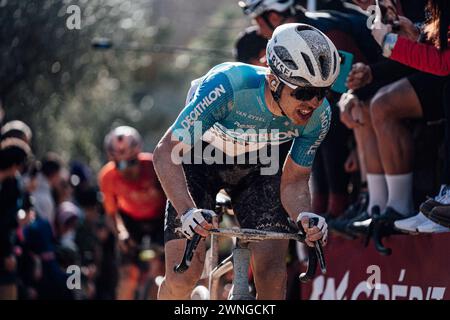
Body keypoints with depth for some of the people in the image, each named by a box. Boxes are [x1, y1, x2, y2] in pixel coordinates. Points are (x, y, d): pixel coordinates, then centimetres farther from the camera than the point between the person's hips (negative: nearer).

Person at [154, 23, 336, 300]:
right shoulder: (229, 86, -39)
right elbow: (166, 154, -35)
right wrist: (187, 211, -50)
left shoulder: (318, 116, -26)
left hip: (257, 163, 3)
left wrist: (304, 215, -37)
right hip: (200, 159, -3)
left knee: (272, 267, -16)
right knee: (184, 274, -14)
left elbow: (293, 181, -14)